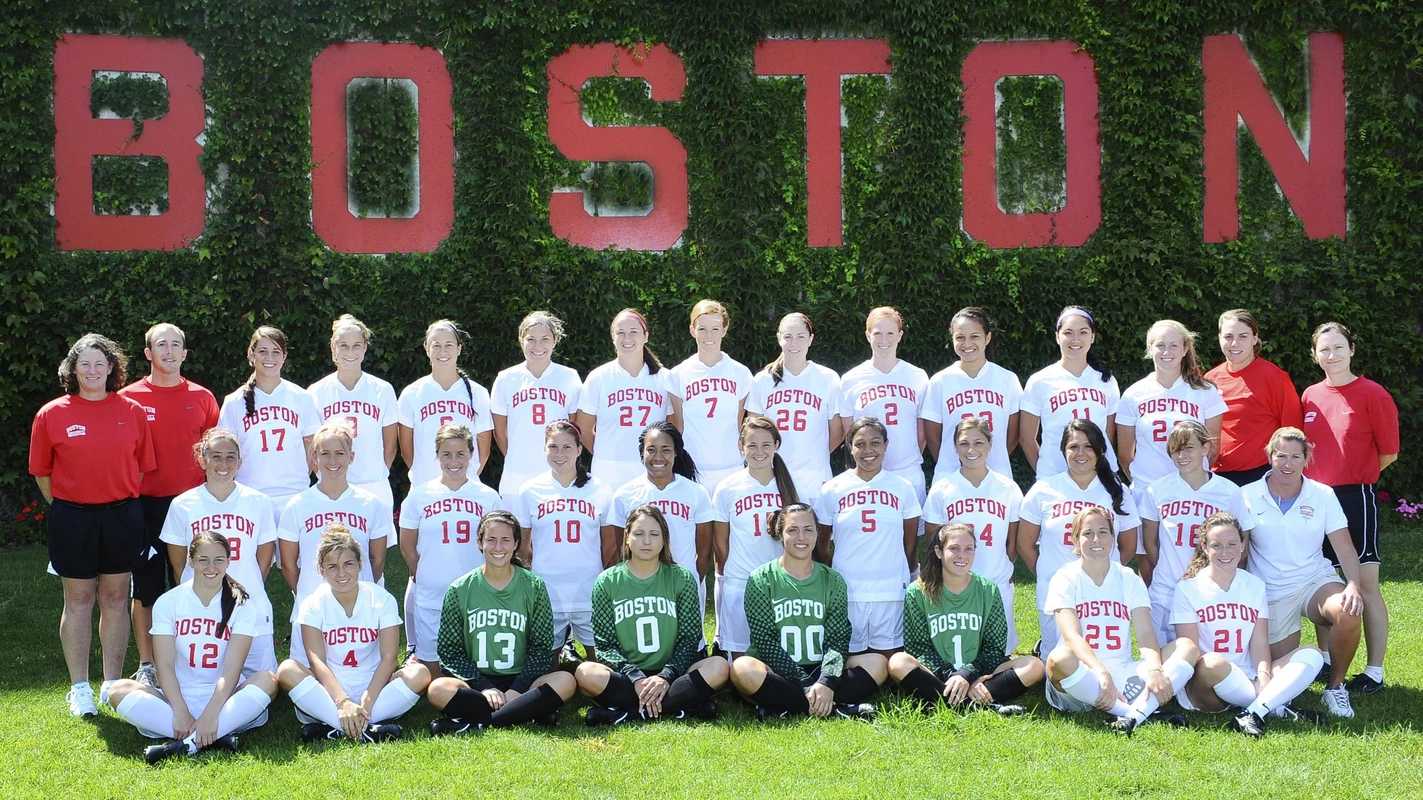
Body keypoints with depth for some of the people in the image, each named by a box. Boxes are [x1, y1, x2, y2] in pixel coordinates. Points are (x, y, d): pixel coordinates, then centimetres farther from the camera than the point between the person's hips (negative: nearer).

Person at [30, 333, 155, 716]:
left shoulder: (132, 412, 3)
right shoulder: (51, 414, -2)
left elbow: (141, 466, 9)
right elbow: (42, 472, 4)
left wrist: (125, 504, 5)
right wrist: (65, 509, 3)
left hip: (122, 515, 2)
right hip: (72, 517, -1)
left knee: (115, 598, 8)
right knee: (78, 600, 5)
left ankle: (113, 684, 18)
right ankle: (79, 688, 13)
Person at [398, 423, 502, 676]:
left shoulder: (488, 497, 2)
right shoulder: (419, 496, 1)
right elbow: (407, 546, 7)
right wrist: (424, 576, 4)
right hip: (431, 598, 0)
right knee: (430, 660, 6)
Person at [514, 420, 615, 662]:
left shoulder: (600, 490, 2)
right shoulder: (530, 491, 2)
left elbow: (609, 544, 9)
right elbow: (522, 544, 9)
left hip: (590, 594, 0)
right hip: (546, 595, 0)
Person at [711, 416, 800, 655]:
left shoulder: (790, 485, 4)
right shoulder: (727, 489, -1)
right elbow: (720, 543, 6)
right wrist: (729, 574, 6)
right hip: (738, 584, -1)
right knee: (740, 656, 2)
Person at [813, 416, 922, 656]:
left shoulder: (902, 488, 5)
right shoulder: (832, 489, 3)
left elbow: (911, 544, 10)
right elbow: (821, 544, 8)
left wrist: (907, 579, 7)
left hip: (891, 591, 0)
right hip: (847, 591, 0)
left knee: (888, 659, 3)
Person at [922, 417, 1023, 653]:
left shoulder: (1008, 489, 3)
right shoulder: (941, 490, 0)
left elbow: (1013, 543, 10)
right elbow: (931, 539, 5)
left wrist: (1004, 571, 6)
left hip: (998, 587, 1)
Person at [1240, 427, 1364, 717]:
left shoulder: (1323, 495, -1)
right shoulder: (1248, 496, -5)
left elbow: (1345, 548, -6)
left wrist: (1353, 584, -24)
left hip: (1316, 581, 0)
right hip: (1271, 593, 0)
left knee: (1347, 613, -34)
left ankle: (1335, 686, -9)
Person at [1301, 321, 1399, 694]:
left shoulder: (1372, 394, -7)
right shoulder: (1310, 396, 8)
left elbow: (1388, 453, -3)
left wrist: (1353, 474, 7)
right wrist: (1322, 477, 6)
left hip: (1355, 497, -5)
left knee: (1366, 587, -3)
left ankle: (1375, 672, 3)